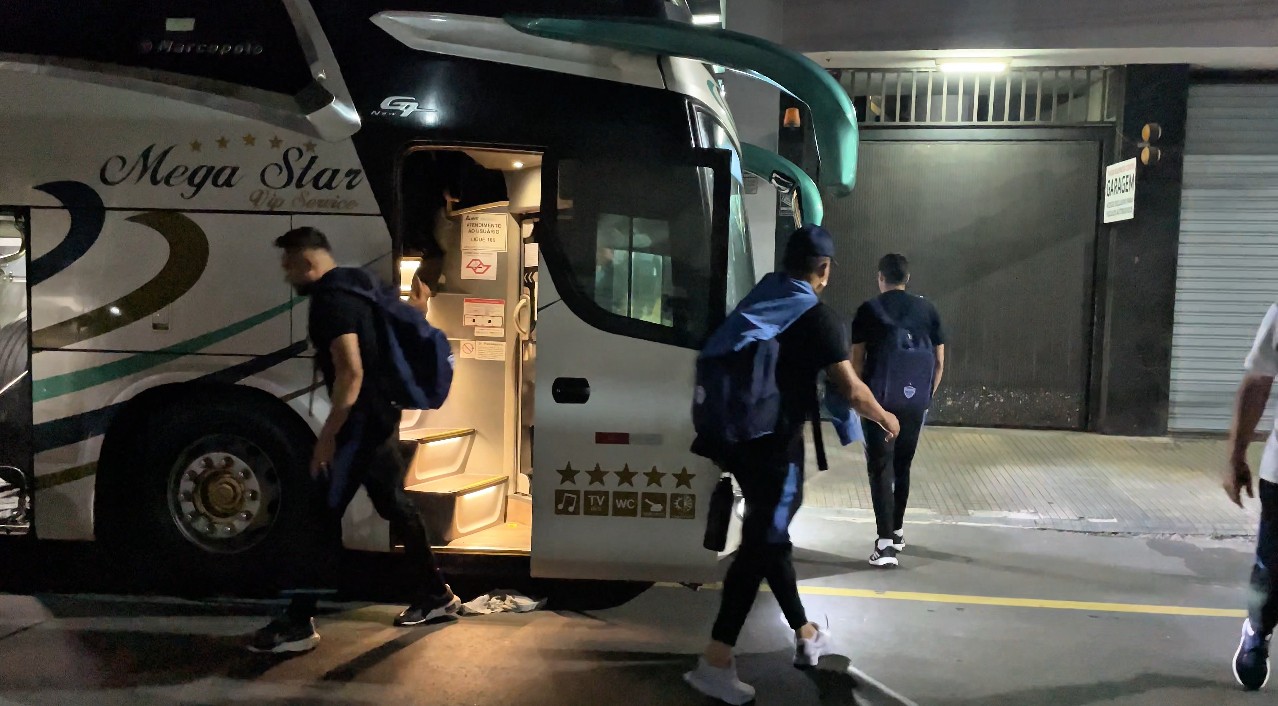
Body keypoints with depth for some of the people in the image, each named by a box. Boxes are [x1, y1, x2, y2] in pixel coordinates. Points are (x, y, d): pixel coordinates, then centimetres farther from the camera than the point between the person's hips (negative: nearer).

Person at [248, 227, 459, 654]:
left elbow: (351, 370, -26)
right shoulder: (354, 285, 15)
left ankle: (298, 624, 2)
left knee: (324, 516, -5)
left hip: (360, 422, -10)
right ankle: (436, 595, 27)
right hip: (381, 417, 10)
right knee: (394, 505, 17)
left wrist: (327, 436, -24)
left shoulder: (330, 298, -17)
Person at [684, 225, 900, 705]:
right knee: (760, 546, -3)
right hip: (776, 445, -8)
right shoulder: (816, 316, -10)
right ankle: (715, 662, -3)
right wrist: (885, 417, 7)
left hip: (744, 437, 8)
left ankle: (806, 636, 33)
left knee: (770, 537, 17)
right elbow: (851, 390, -11)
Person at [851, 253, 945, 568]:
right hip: (915, 402, 4)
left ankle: (886, 541, -12)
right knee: (902, 467, 18)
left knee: (880, 469, -2)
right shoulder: (927, 310, 6)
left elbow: (857, 361, -5)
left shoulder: (868, 310, -3)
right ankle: (897, 530, 30)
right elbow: (939, 363, 7)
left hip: (879, 399, -4)